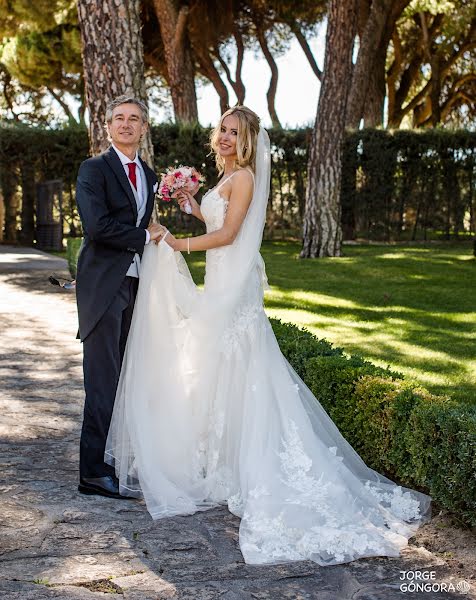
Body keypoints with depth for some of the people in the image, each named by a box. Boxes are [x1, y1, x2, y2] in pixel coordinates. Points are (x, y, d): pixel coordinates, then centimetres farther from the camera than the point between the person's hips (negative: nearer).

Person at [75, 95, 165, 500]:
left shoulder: (149, 176, 17)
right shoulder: (94, 169, -5)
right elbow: (97, 226, -18)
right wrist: (145, 235, -9)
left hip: (136, 284, 7)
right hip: (104, 287, -7)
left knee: (126, 377, 10)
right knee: (103, 379, -7)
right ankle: (93, 470, 0)